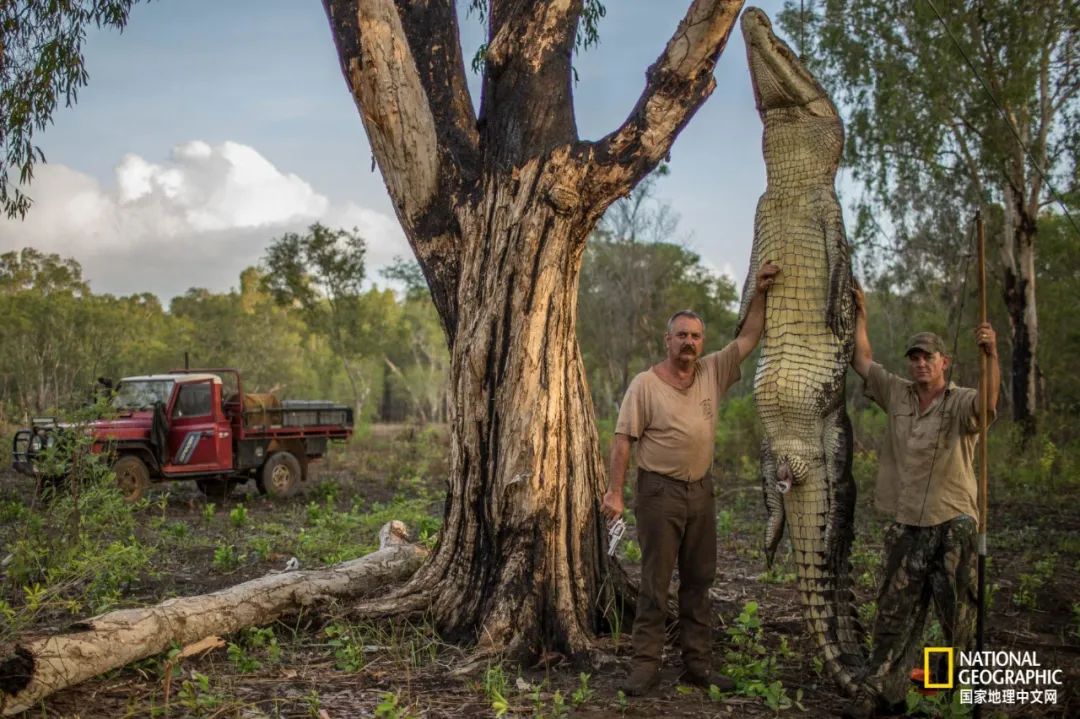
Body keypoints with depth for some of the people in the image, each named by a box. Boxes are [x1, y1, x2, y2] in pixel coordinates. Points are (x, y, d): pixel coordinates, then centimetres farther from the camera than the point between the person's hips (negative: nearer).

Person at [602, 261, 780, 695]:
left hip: (701, 490, 6)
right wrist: (615, 492, -14)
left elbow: (748, 338, 8)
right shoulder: (645, 384, -10)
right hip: (660, 492, -5)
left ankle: (697, 664, 20)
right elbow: (623, 440, -10)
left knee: (699, 581, 11)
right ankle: (646, 664, 6)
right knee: (655, 583, -1)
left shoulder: (713, 372, 4)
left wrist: (759, 293, 0)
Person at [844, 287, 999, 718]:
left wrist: (991, 356, -44)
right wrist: (860, 314, 13)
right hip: (906, 525, 4)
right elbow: (861, 359, 14)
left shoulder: (961, 403, -8)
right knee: (895, 614, 11)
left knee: (960, 616, 6)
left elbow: (990, 404, -30)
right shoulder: (896, 394, 6)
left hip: (953, 525, -4)